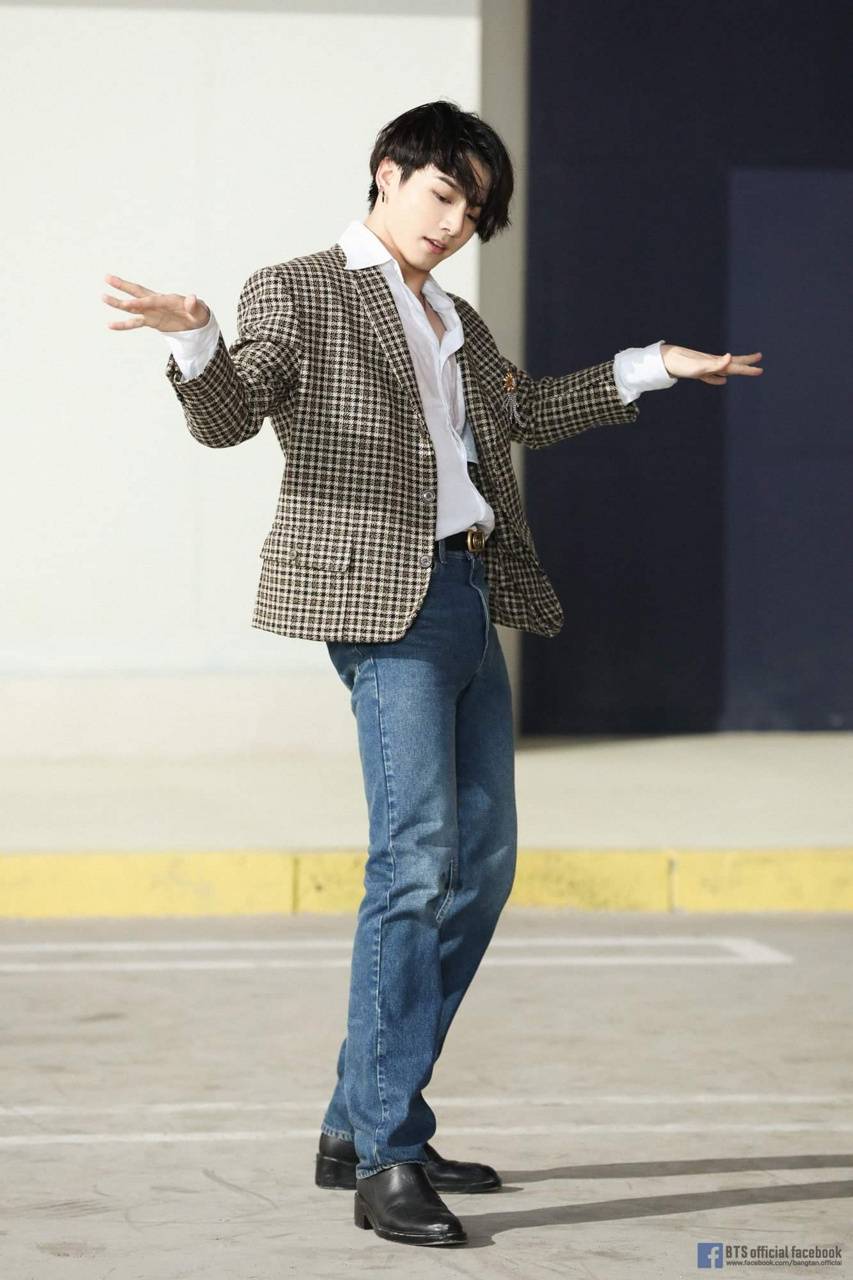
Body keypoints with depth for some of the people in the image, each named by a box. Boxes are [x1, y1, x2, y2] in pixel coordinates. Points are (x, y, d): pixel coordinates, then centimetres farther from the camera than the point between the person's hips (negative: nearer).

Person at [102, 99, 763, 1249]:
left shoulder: (456, 321, 23)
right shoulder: (298, 292, 1)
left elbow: (526, 412, 39)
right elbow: (227, 419, -12)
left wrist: (652, 367, 40)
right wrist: (192, 337, -32)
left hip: (472, 596, 9)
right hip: (385, 597, -9)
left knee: (482, 865, 9)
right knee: (417, 859, -17)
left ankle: (359, 1126, 17)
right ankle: (385, 1162, -16)